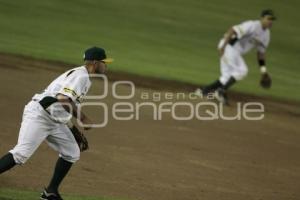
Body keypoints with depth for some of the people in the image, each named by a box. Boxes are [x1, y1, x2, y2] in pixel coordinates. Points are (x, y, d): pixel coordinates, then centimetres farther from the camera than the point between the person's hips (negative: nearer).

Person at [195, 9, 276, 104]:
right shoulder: (252, 25, -17)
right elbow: (233, 30, -25)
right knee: (242, 70, -17)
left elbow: (261, 52, 19)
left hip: (236, 52, 9)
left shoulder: (266, 34, 11)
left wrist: (263, 70, 11)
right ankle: (222, 91, -13)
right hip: (229, 46, -9)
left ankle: (203, 91, 10)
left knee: (228, 78, 6)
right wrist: (223, 46, -31)